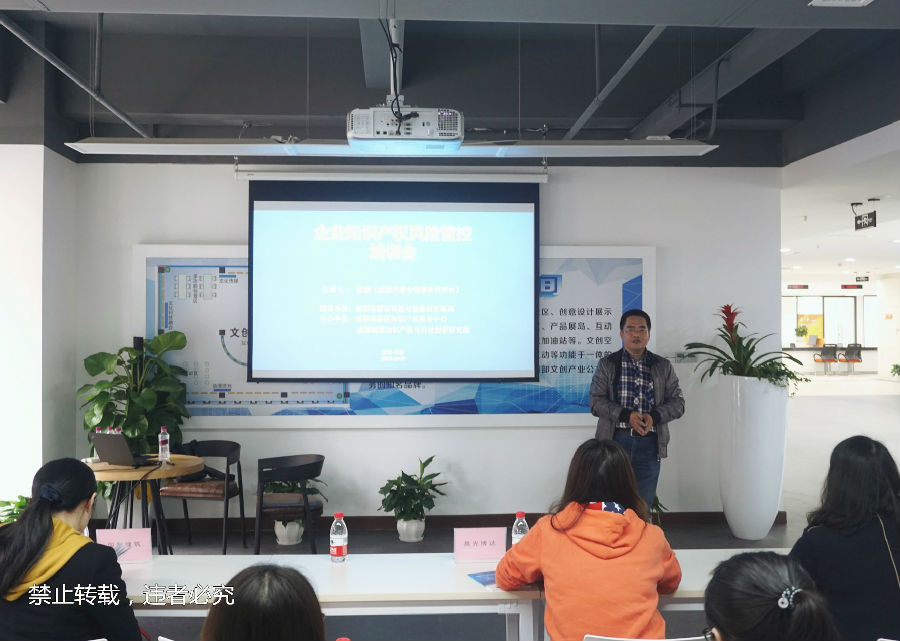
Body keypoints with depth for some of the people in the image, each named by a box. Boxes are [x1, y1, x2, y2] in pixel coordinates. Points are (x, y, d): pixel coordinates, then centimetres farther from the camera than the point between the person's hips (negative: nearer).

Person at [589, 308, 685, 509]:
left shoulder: (663, 366, 11)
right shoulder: (607, 364, 5)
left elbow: (677, 403, 7)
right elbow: (596, 402, -3)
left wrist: (654, 416, -13)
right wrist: (626, 415, -18)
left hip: (649, 444, 2)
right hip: (615, 440, -1)